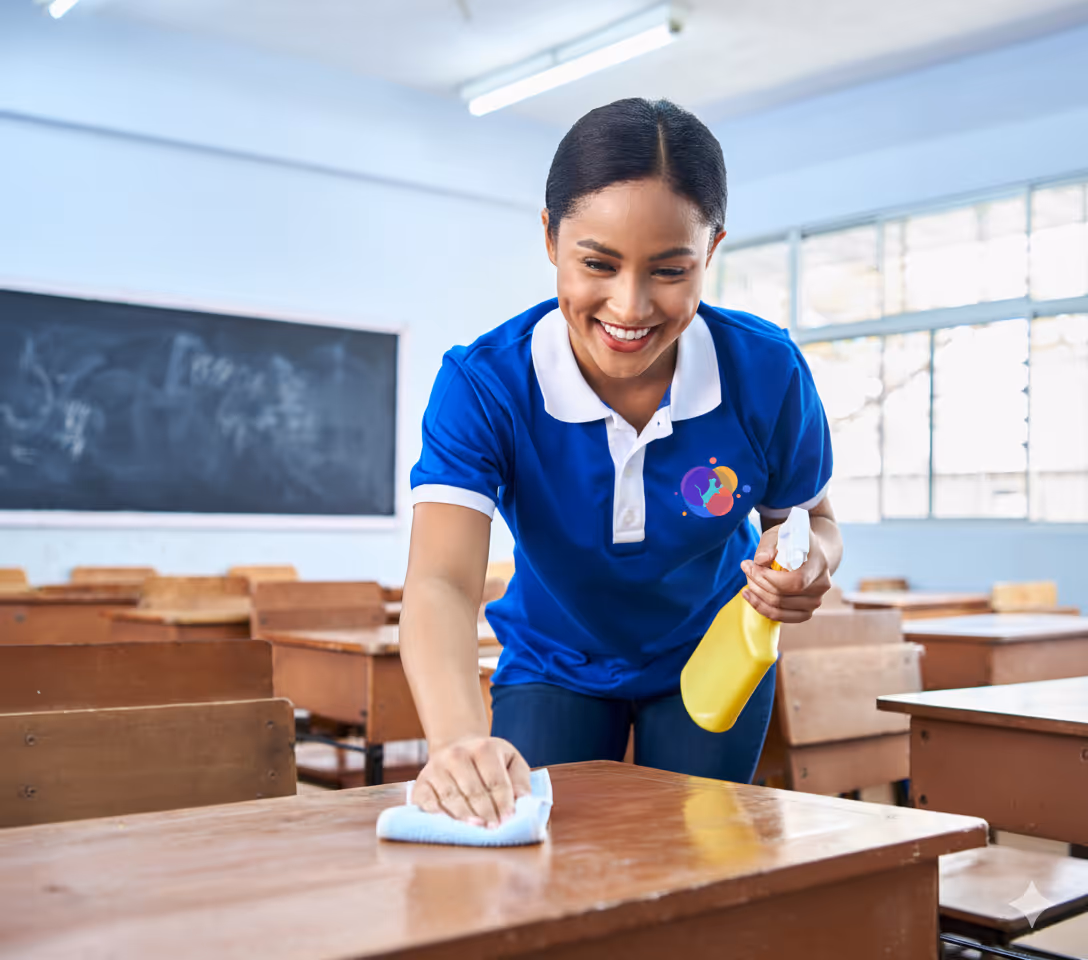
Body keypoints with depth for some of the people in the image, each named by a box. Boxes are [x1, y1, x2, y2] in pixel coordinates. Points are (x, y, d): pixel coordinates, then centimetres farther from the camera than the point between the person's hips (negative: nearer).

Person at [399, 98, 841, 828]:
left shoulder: (766, 372, -23)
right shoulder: (484, 383, -28)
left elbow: (814, 520, -5)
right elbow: (442, 581, -41)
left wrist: (808, 568, -31)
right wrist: (460, 739, -60)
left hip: (711, 662, 1)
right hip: (554, 668, 0)